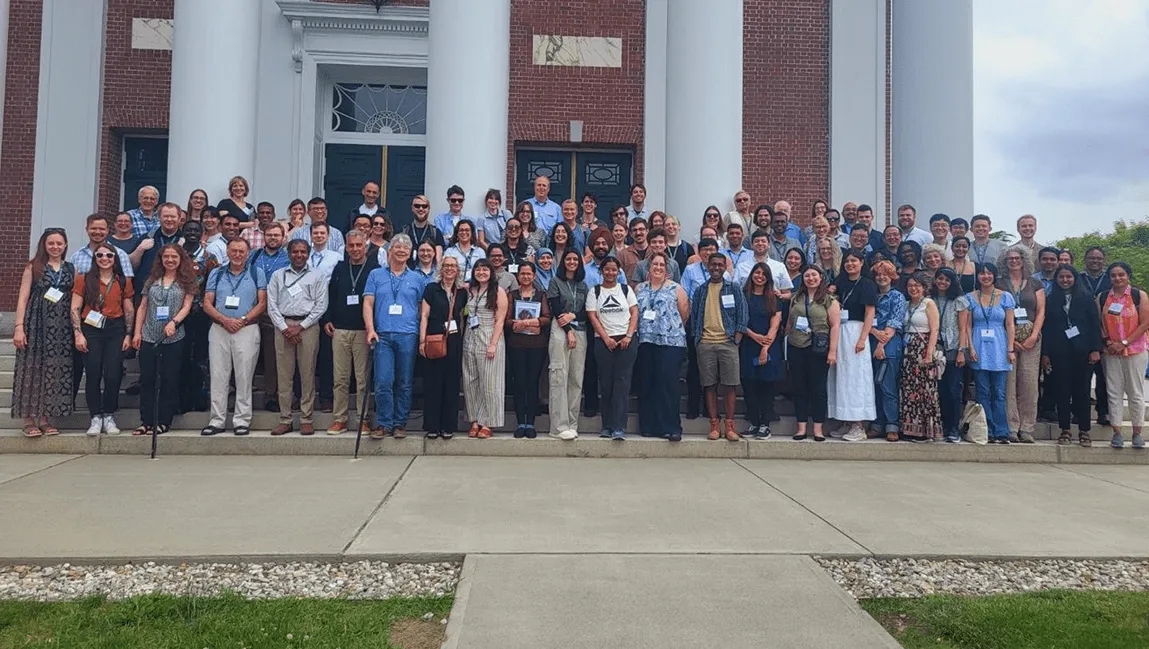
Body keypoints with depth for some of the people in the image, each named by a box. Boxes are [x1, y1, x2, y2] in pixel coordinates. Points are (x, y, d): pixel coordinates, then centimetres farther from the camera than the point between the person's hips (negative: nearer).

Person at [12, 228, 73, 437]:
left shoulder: (71, 270, 11)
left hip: (61, 326, 3)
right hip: (36, 324, -3)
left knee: (55, 370, 3)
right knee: (32, 368, 0)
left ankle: (45, 418, 12)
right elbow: (23, 298, -1)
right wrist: (19, 326, -10)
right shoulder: (34, 267, 3)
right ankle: (29, 419, 6)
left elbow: (76, 300, 11)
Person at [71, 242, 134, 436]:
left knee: (113, 374, -3)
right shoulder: (84, 280, 5)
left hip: (115, 329, 1)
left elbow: (128, 310, 10)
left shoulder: (123, 282, 9)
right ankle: (96, 418, 5)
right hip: (91, 329, -1)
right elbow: (75, 308, 1)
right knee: (93, 373, -3)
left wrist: (128, 335, 2)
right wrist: (78, 334, -7)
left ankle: (109, 417, 8)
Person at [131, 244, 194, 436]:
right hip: (149, 337, 3)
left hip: (174, 338, -3)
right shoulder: (152, 280, 12)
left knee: (170, 380, 1)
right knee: (147, 379, 4)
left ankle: (164, 421, 9)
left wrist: (174, 322, -22)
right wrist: (137, 332, 4)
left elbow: (186, 306, -4)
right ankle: (146, 421, 11)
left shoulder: (186, 282, 4)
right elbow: (142, 307, 12)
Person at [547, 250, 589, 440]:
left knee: (577, 378, 1)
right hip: (560, 330, -4)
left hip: (580, 331, 4)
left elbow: (587, 311, 11)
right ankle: (560, 426, -13)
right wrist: (568, 331, -10)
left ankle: (572, 425, 4)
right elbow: (556, 309, -2)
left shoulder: (583, 285, 19)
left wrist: (573, 315, -9)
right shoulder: (556, 282, 8)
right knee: (559, 377, -11)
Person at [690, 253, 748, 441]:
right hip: (705, 343, 2)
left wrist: (736, 340, -4)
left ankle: (730, 427, 2)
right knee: (710, 386, 2)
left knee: (729, 386, -4)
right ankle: (714, 426, 8)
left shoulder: (733, 289, 8)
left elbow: (741, 316, 5)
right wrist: (696, 338, 4)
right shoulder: (701, 290, 13)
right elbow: (694, 316, 15)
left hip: (727, 343, -1)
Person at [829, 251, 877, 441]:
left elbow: (870, 313, -9)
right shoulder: (840, 284, 15)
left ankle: (857, 427, -3)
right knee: (840, 376, 5)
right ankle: (845, 423, 11)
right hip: (839, 332, 6)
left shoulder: (867, 284, -2)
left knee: (855, 375, -6)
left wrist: (862, 339, -17)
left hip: (856, 331, -6)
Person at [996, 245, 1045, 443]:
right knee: (1008, 381, -7)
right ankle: (1011, 428, -4)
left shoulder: (1035, 284, 14)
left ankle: (1026, 428, 2)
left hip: (1030, 338, 2)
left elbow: (1041, 311, 8)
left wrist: (1034, 336, -6)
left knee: (1029, 382, -3)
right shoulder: (999, 284, 7)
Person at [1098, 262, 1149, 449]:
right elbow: (1099, 323, 8)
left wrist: (1124, 343, -11)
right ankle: (1117, 432, 8)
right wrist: (1107, 342, -7)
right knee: (1114, 392, 2)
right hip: (1111, 352, 2)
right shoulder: (1102, 298, 6)